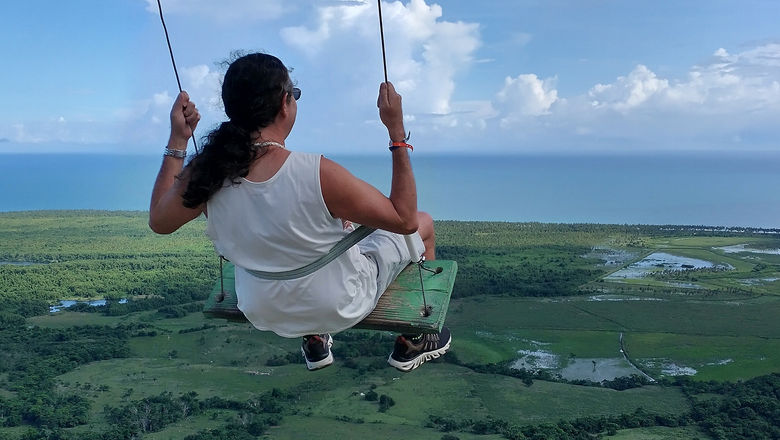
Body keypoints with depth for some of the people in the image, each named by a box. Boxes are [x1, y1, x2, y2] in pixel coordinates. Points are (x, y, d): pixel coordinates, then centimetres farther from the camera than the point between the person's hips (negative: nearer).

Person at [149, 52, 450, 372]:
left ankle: (314, 343, 46)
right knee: (424, 224, 15)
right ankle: (414, 341, 33)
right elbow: (405, 219, -23)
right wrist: (397, 132, -21)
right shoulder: (318, 175, -35)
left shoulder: (204, 174, -21)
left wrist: (177, 141, 1)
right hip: (340, 308, -5)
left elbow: (159, 221, 0)